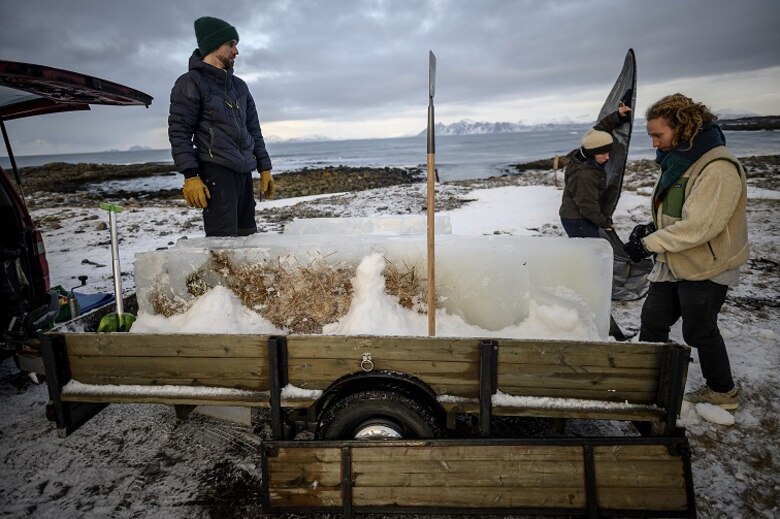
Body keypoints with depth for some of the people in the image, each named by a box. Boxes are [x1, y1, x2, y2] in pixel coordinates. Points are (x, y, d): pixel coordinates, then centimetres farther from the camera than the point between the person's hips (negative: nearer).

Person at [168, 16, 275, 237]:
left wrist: (264, 168, 16)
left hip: (244, 173, 7)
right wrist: (190, 176, -16)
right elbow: (178, 132, -6)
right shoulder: (190, 83, 0)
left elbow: (254, 130, 22)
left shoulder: (239, 86, 21)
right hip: (216, 173, -7)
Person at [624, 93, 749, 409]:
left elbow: (699, 226, -29)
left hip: (706, 268, -8)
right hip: (673, 264, 8)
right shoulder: (678, 160, 6)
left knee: (699, 331, 8)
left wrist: (648, 244, -24)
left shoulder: (718, 169, -23)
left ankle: (723, 392, 32)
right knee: (652, 321, 11)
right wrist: (653, 228, -1)